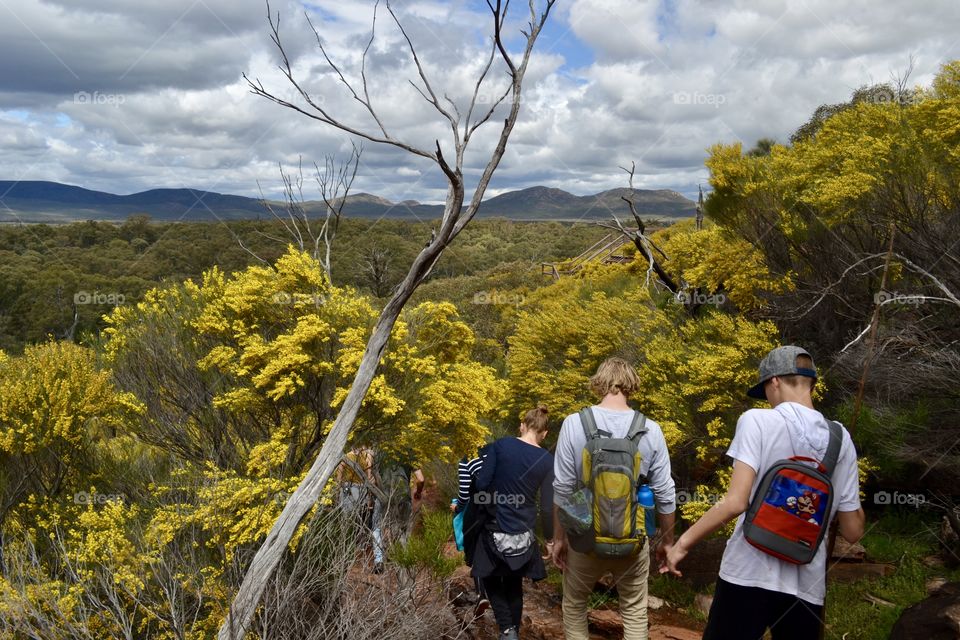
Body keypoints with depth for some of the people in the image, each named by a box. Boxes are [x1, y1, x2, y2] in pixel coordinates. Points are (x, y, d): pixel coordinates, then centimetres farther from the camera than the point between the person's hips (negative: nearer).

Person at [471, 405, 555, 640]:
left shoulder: (500, 445, -9)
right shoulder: (547, 460, -5)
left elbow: (481, 483, -11)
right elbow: (547, 506, -3)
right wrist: (549, 536, 10)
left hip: (495, 529, -2)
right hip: (523, 534, 2)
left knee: (491, 580, 17)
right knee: (514, 586, 20)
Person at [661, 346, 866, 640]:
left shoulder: (758, 420, -9)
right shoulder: (841, 439, 4)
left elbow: (736, 502, -18)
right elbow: (853, 531, 8)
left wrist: (683, 543, -7)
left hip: (749, 574, -4)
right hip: (807, 585, 4)